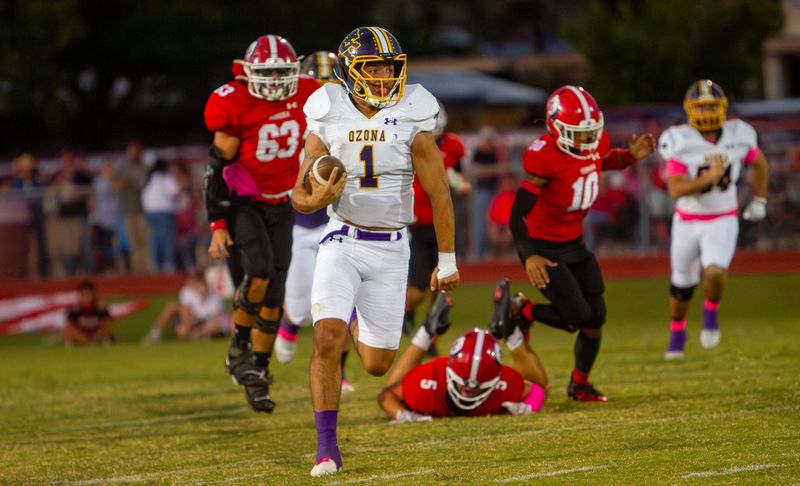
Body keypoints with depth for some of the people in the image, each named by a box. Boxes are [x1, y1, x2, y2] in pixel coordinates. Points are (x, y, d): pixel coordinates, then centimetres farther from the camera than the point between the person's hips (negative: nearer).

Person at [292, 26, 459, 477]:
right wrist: (314, 200, -25)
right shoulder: (328, 121, -5)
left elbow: (440, 194, -2)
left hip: (390, 249, 1)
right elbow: (299, 196, 0)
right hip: (342, 242, -1)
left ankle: (358, 323, 44)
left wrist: (447, 260, -1)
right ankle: (327, 448, -10)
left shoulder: (411, 121, -8)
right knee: (327, 339, -21)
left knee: (377, 363, 6)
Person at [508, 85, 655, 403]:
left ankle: (580, 383, 28)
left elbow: (604, 162, 20)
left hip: (575, 244, 7)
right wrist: (529, 256, -35)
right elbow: (518, 213, -26)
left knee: (596, 317, 7)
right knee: (578, 317, -12)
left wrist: (631, 156, 0)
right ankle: (519, 312, 12)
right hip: (545, 249, -7)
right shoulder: (545, 158, -28)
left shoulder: (596, 143, -6)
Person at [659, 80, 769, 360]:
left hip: (723, 222, 0)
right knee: (682, 284, 13)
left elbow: (759, 163, 12)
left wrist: (759, 201, 13)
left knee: (715, 274, -23)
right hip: (688, 221, 0)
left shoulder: (737, 137, -9)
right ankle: (677, 331, 40)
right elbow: (675, 190, -24)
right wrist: (709, 178, -32)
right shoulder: (681, 143, -17)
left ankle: (711, 311, 10)